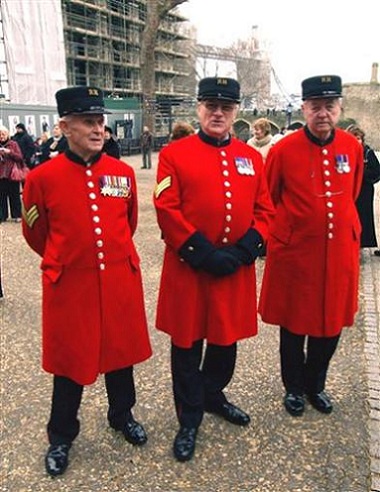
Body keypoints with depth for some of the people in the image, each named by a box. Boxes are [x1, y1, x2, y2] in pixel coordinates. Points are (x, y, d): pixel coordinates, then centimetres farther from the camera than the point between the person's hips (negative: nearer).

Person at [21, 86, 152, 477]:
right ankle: (61, 437, 35)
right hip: (70, 287, -2)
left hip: (120, 282, 3)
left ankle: (122, 415, 44)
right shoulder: (42, 177, -9)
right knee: (70, 362, 12)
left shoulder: (123, 172, -1)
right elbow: (35, 233, 5)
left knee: (121, 352, 18)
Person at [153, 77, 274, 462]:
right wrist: (203, 253, -17)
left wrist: (243, 251, -9)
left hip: (237, 270, 4)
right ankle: (189, 419, 27)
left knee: (226, 339, 18)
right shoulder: (174, 153, -4)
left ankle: (213, 396, 44)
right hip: (188, 268, -4)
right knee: (187, 344, 8)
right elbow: (166, 211, -11)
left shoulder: (251, 157, 8)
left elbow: (264, 211, 6)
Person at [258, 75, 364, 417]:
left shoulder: (353, 147, 1)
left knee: (332, 324, 15)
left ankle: (316, 384, 38)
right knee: (294, 326, 11)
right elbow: (268, 201, 1)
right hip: (294, 254, -3)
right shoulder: (283, 150, -10)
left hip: (340, 253, 4)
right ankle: (294, 387, 33)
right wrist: (281, 238, 2)